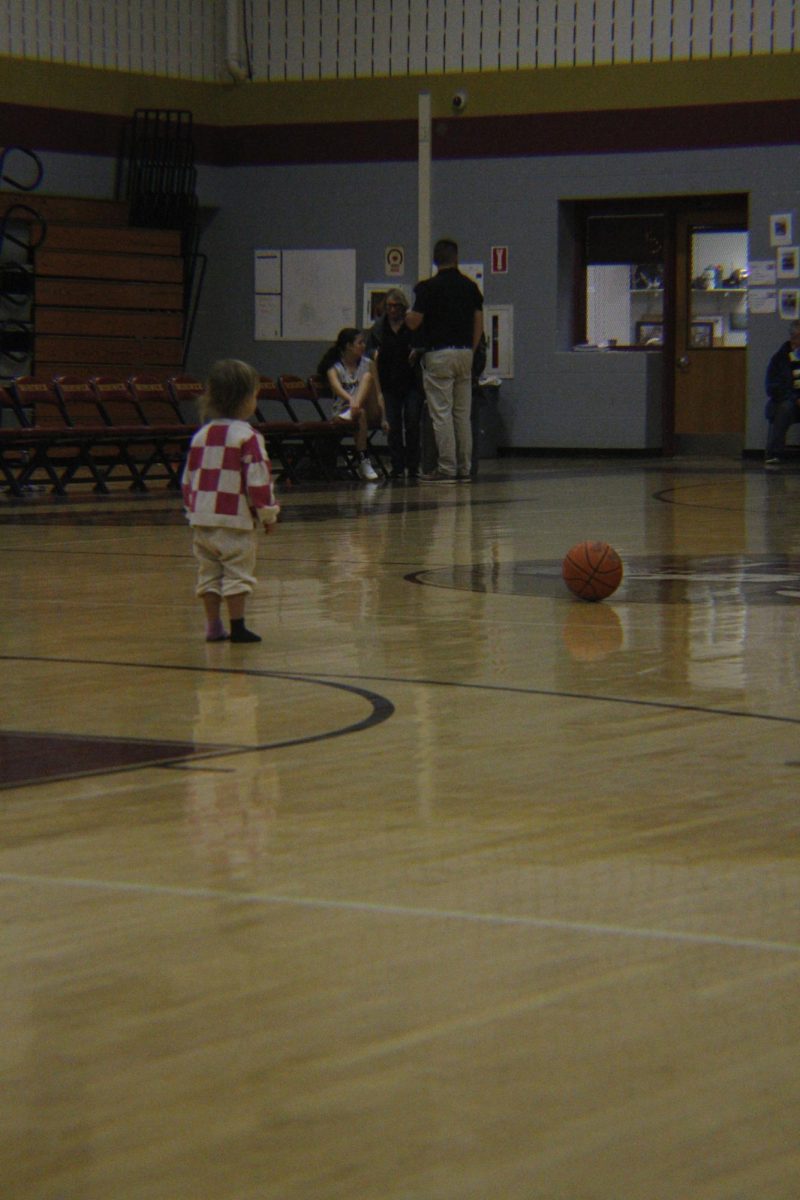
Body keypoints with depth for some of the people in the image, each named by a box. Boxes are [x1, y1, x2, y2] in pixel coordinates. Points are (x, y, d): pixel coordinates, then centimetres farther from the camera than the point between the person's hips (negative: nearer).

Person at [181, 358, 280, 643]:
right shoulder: (247, 437, -11)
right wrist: (268, 513, -2)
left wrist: (192, 509, 24)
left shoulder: (201, 436, 9)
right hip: (235, 519, -6)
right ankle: (237, 627, 0)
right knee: (238, 573, 0)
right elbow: (258, 480, -13)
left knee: (209, 573, 12)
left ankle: (213, 626, 14)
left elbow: (188, 478, 14)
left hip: (201, 518, 6)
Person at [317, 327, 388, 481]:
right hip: (343, 410, -3)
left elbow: (378, 393, 8)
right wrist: (351, 400, -45)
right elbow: (336, 387, -23)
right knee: (360, 414, -39)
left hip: (371, 413, 3)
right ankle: (362, 461, -40)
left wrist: (383, 419, -4)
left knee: (367, 376, -21)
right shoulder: (334, 368, -1)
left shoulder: (367, 364, 11)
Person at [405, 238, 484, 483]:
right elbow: (479, 323, 8)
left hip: (439, 355, -5)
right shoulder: (471, 287, 7)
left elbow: (414, 323, -10)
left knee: (441, 413, -4)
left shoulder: (429, 287, -8)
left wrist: (407, 315, 14)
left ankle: (446, 469, -6)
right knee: (463, 414, 9)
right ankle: (464, 469, 9)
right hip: (465, 353, 5)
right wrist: (470, 351, 16)